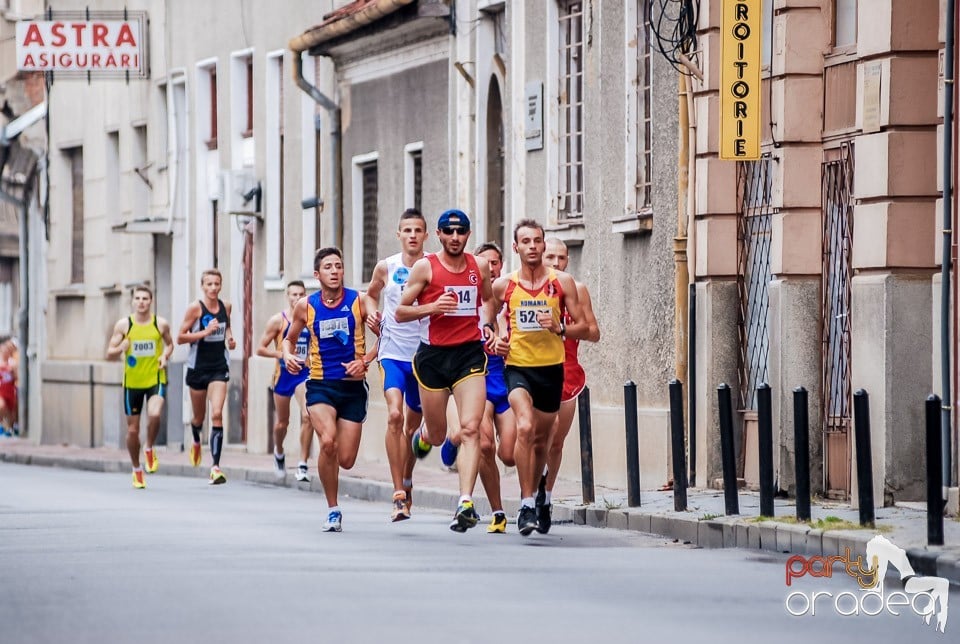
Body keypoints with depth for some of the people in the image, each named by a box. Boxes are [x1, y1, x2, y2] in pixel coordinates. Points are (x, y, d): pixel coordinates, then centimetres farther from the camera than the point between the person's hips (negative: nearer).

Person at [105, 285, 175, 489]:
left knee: (154, 414, -28)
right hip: (132, 382, 1)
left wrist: (165, 356, -3)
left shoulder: (161, 324, 0)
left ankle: (150, 449, 1)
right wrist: (121, 348, -19)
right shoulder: (123, 325, 0)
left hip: (156, 379, -1)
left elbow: (169, 344, 18)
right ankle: (137, 470, 26)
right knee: (132, 429, 6)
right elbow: (110, 353, 3)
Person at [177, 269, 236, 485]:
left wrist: (230, 338, 5)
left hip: (219, 367, 1)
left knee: (217, 414, -14)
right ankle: (196, 442, 51)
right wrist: (205, 332, -20)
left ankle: (215, 467, -18)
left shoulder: (226, 306, 3)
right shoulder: (195, 308, -9)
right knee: (199, 417, 14)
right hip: (198, 367, -1)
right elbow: (180, 338, -9)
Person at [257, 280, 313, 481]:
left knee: (307, 416, -20)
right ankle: (279, 452, 44)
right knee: (282, 422, 12)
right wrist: (280, 353, -19)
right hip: (284, 373, -1)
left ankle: (303, 465, -16)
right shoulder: (278, 320, -4)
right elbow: (260, 349, -3)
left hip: (305, 373, 1)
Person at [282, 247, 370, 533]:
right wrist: (288, 355, -4)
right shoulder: (306, 306, 2)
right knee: (328, 442, -26)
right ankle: (333, 510, -10)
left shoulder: (359, 302, -3)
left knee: (346, 460, -3)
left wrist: (365, 361, -12)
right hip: (320, 385, 0)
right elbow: (290, 338, 17)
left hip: (353, 386, 0)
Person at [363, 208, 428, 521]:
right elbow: (371, 294, 19)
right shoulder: (386, 267, 0)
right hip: (392, 352, -1)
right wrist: (371, 313, -1)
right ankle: (399, 495, -21)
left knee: (413, 425, 13)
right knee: (394, 415, -20)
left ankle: (406, 481, 38)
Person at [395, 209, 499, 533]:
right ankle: (423, 434, 50)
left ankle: (466, 504, -21)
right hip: (433, 355, -1)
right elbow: (400, 312, -1)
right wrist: (432, 307, -17)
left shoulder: (480, 266, 7)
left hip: (470, 353, 1)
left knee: (470, 429, -16)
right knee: (437, 437, 10)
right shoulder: (425, 268, -3)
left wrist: (489, 325, 8)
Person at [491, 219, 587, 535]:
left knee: (541, 440, 14)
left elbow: (583, 327, 2)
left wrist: (560, 328, -17)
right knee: (525, 428, -25)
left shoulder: (562, 282, -2)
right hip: (517, 366, -2)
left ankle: (531, 498, 36)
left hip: (551, 367, 2)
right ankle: (527, 504, -21)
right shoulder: (502, 286, -1)